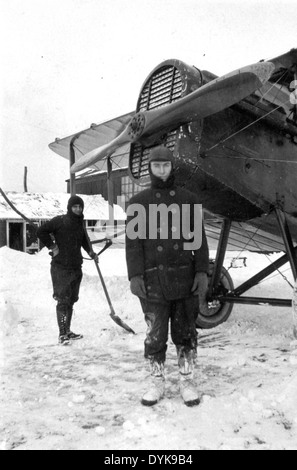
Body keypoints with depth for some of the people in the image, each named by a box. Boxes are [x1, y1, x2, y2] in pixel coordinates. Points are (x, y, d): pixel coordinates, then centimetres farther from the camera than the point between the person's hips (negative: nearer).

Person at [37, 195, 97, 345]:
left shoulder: (80, 224, 12)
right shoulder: (60, 221, -9)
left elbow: (84, 240, 27)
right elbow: (41, 231, -8)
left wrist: (90, 252, 12)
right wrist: (52, 246, -10)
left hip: (76, 268, 7)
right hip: (60, 267, -7)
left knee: (71, 300, 13)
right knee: (63, 301, -7)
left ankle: (67, 331, 24)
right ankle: (62, 334, -1)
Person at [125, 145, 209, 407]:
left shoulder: (188, 199, 9)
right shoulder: (138, 202, 8)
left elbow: (199, 238, 7)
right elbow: (133, 241, 2)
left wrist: (202, 271, -2)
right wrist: (134, 275, -7)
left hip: (185, 279, 1)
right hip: (152, 280, 0)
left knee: (185, 333, 10)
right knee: (155, 335, 6)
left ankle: (187, 380, 24)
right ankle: (157, 382, 22)